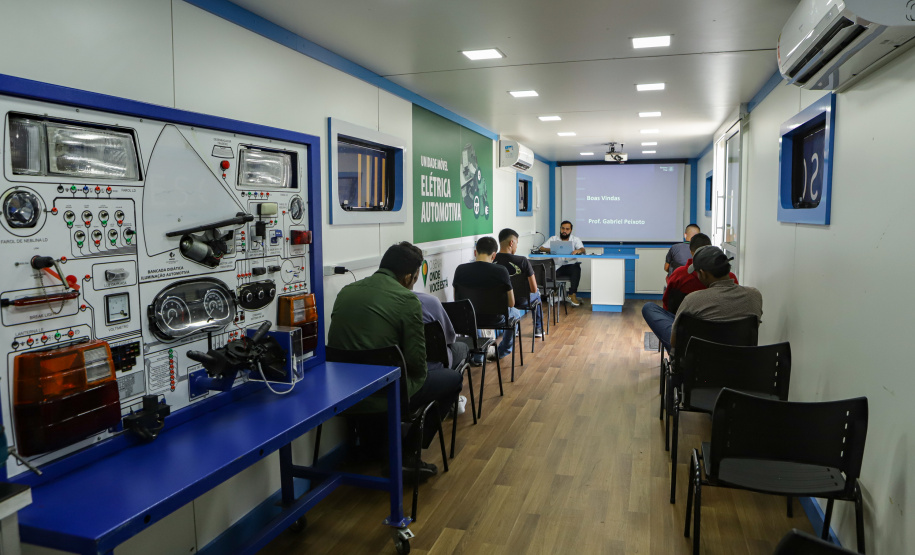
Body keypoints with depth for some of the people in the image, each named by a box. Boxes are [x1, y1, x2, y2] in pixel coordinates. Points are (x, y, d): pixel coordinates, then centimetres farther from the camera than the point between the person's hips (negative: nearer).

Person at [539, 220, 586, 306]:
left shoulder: (575, 239, 12)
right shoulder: (553, 239, 12)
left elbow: (583, 249, -5)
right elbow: (541, 248, 1)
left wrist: (578, 250, -31)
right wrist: (551, 250, -21)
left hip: (569, 266, 0)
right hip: (556, 267, 0)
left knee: (576, 267, -34)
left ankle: (572, 295, -26)